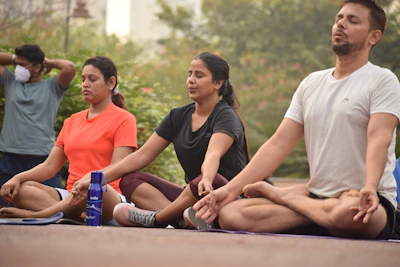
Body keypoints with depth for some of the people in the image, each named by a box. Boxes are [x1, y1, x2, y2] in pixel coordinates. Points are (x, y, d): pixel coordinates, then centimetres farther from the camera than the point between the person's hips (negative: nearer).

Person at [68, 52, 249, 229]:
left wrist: (206, 181, -52)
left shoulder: (227, 117, -9)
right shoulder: (178, 117, 11)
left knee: (212, 181, -40)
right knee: (130, 179, -9)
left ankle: (155, 218, -21)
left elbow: (213, 155, -30)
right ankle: (182, 220, -35)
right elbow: (141, 156, 7)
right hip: (192, 195, 7)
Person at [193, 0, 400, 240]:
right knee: (230, 213, -17)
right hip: (317, 197, 4)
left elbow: (379, 138, -19)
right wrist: (230, 189, -1)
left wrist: (369, 188, -39)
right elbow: (278, 144, 11)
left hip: (371, 202, -4)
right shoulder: (311, 83, 16)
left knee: (348, 214, -43)